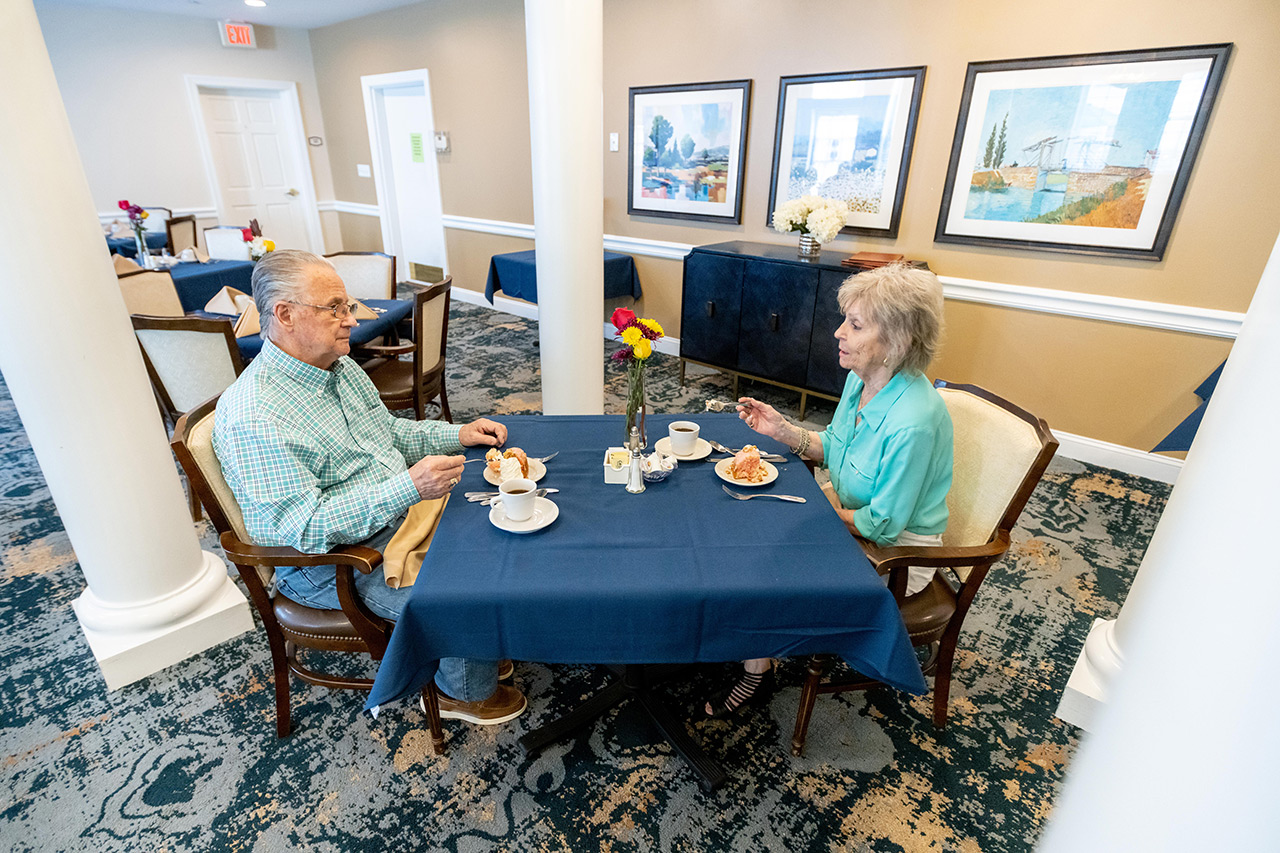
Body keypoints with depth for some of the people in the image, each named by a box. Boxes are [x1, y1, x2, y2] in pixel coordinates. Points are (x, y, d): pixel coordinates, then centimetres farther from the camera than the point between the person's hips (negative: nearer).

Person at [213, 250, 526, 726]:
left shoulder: (340, 366, 4)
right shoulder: (252, 419, -25)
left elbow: (388, 431, 17)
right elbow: (300, 526, -29)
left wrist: (457, 434, 1)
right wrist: (409, 486, -36)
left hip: (403, 512, 9)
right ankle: (465, 691, 12)